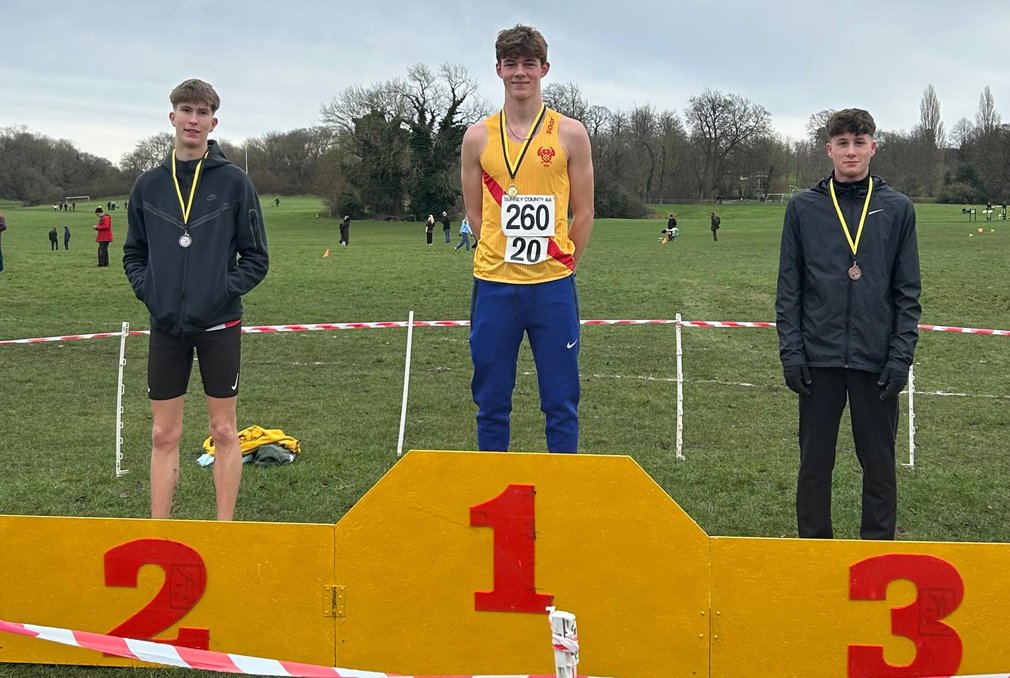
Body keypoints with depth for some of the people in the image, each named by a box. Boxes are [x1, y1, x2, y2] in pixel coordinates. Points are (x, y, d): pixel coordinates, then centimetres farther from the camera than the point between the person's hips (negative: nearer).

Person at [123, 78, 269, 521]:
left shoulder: (234, 182, -3)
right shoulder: (148, 186, 5)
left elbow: (256, 258, -1)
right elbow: (133, 253, 14)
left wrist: (224, 290, -14)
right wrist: (147, 289, -3)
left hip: (219, 326, -2)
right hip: (166, 326, 3)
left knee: (223, 431, 5)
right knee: (163, 435, 7)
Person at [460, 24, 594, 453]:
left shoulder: (570, 134, 3)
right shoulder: (478, 137, 6)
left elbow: (583, 213, 6)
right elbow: (475, 213, 12)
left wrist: (561, 268, 5)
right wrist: (504, 258, 7)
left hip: (553, 288, -1)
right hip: (493, 286, 1)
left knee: (561, 401, 4)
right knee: (491, 402, 8)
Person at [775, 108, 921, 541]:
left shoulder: (897, 209, 3)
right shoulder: (803, 208, 3)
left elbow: (908, 292, 3)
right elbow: (788, 287, 4)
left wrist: (901, 355, -5)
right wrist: (790, 351, -4)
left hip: (877, 360, 0)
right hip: (819, 359, 0)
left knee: (879, 464, 7)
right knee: (815, 464, 7)